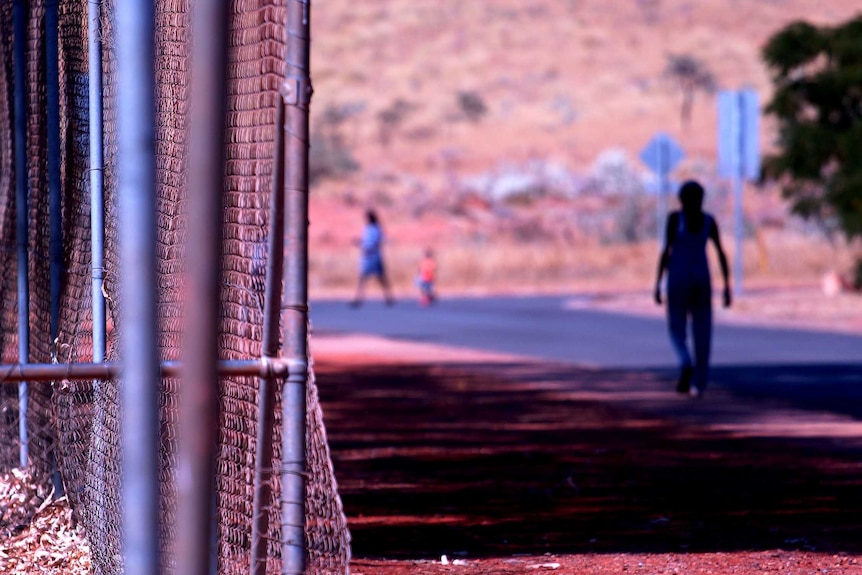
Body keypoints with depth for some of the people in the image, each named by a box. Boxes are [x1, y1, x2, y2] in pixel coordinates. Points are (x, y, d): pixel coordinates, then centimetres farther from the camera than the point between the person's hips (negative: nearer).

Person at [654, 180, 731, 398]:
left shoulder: (675, 217, -6)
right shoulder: (709, 220, 3)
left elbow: (666, 251, -9)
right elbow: (721, 253, 0)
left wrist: (657, 283, -4)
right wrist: (727, 287, 3)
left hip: (678, 279, -3)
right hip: (702, 279, 3)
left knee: (677, 328, 6)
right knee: (702, 331, 8)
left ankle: (686, 364, -23)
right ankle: (699, 384, 4)